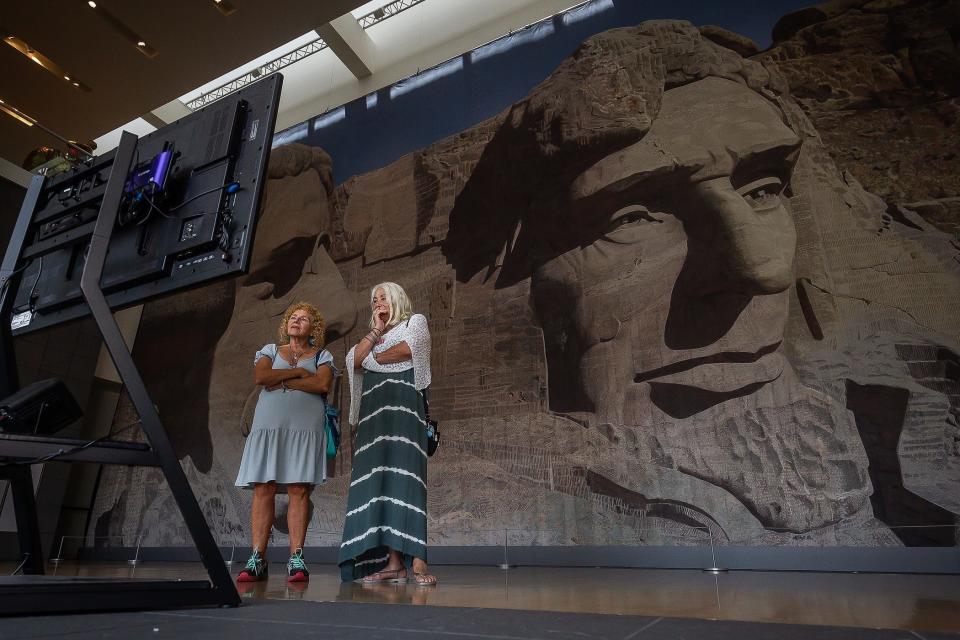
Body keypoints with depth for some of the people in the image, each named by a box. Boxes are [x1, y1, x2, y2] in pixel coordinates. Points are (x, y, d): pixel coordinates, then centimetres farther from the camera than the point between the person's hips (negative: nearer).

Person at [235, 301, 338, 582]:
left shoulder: (322, 355, 14)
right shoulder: (270, 350, 19)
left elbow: (322, 384, -6)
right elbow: (260, 376, -1)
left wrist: (281, 381, -4)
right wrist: (299, 372, -2)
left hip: (305, 428, -1)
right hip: (268, 425, 2)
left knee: (299, 490, -6)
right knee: (263, 489, -4)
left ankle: (296, 559, -3)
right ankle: (257, 559, 0)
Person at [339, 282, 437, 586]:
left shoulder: (415, 321, 16)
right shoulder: (374, 335, 30)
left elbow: (408, 348, -6)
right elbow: (354, 360, 11)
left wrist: (373, 359, 6)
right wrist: (376, 330, 10)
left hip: (403, 403, -6)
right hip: (374, 407, 6)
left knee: (404, 475, -18)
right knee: (378, 481, -6)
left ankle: (417, 560, -22)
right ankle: (393, 563, -9)